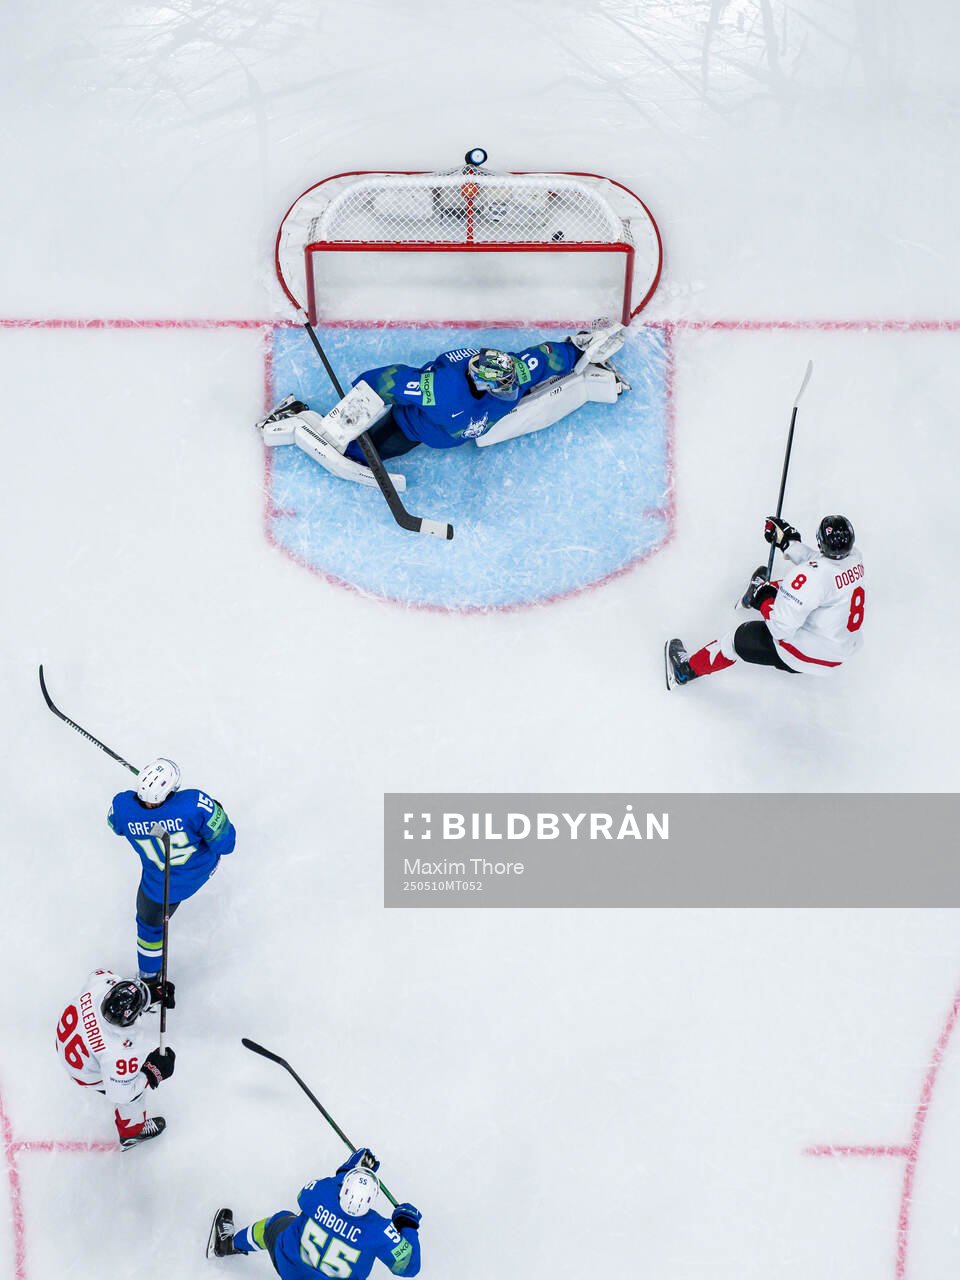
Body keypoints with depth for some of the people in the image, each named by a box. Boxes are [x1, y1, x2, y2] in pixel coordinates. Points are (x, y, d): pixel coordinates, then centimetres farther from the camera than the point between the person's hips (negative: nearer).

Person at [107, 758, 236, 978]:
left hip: (162, 887, 1)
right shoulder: (195, 804, -38)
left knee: (150, 923, 29)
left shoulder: (122, 806, -30)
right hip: (203, 869, -1)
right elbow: (225, 844, -26)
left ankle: (149, 975, 48)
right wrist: (215, 810, -8)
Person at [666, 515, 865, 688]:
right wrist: (788, 542, 5)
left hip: (809, 654, -8)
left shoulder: (813, 576, -33)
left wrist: (764, 599, -12)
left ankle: (689, 669, 26)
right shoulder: (854, 554, -10)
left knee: (741, 639, 9)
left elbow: (781, 628, -30)